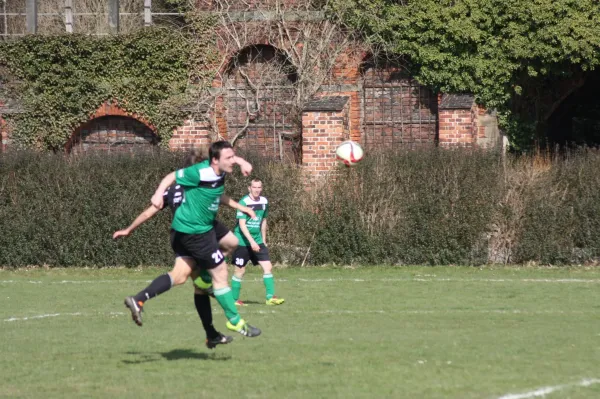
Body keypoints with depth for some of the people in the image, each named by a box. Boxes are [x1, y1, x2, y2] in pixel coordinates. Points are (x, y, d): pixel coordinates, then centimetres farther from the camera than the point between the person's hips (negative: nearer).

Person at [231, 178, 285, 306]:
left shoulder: (264, 202, 4)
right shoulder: (244, 202, -16)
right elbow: (242, 224, -20)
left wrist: (263, 241, 18)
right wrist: (252, 241, -27)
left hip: (257, 241, 5)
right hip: (243, 241, -5)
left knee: (268, 267, -5)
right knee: (240, 270, 2)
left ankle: (270, 297, -3)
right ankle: (234, 299, 14)